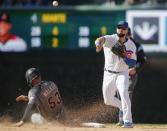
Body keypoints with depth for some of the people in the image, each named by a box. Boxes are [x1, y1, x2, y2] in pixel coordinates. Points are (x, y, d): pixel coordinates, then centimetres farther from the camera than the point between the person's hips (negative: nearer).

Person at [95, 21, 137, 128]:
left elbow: (133, 63, -3)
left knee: (124, 92, -27)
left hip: (122, 74, -2)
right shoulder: (111, 39, -14)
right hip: (108, 74, 2)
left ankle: (128, 121, -26)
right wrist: (99, 44, -63)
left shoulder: (131, 45, -6)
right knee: (108, 100, 10)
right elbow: (101, 39, -38)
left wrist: (124, 57, -25)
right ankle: (125, 108, 39)